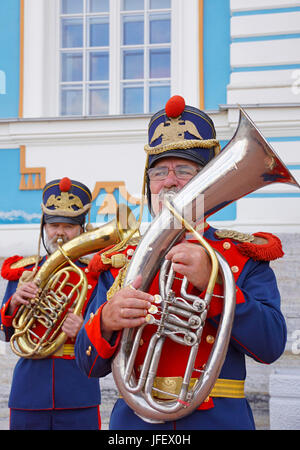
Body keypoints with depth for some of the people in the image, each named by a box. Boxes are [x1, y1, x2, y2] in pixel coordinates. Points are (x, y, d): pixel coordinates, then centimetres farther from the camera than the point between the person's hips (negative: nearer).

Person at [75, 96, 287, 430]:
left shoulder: (245, 257, 2)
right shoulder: (118, 262, 5)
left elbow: (271, 346, -12)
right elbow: (89, 365, 1)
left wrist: (211, 282, -21)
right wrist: (105, 323, -20)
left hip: (220, 419, -1)